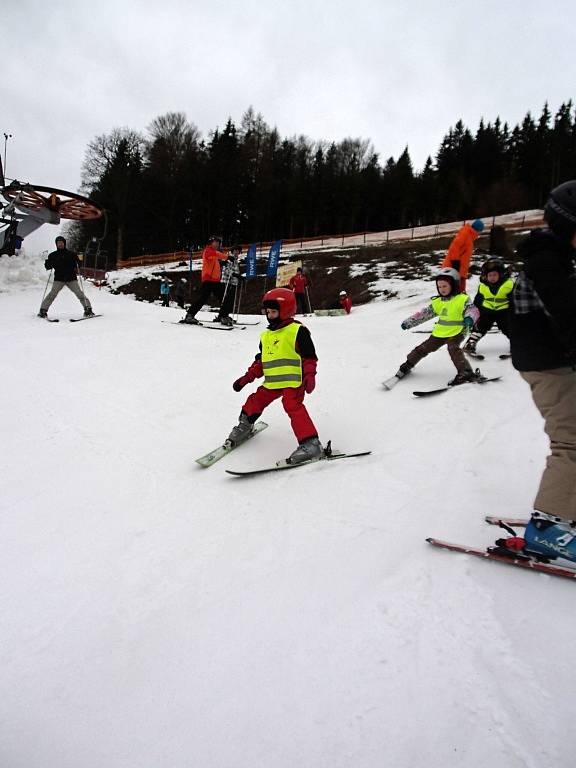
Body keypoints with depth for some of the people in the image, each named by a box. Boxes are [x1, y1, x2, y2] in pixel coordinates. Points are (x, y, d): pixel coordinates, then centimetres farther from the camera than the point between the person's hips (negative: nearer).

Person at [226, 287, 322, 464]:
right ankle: (244, 426, 41)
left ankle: (311, 444, -25)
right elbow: (260, 361, 24)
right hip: (272, 382, 8)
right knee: (255, 401, 15)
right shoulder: (266, 335, 18)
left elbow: (309, 357, -8)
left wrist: (309, 376, -19)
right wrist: (247, 378, 17)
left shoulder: (297, 330, -4)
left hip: (293, 381, -8)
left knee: (293, 406, -24)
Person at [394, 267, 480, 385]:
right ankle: (408, 365, 33)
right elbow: (424, 313, 10)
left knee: (453, 349, -32)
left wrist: (469, 318, -44)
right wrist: (409, 322, 6)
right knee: (423, 348, 12)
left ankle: (466, 373, -29)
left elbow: (472, 310, -20)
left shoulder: (462, 299, -9)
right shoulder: (438, 302, 7)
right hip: (439, 333, 6)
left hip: (456, 333, -6)